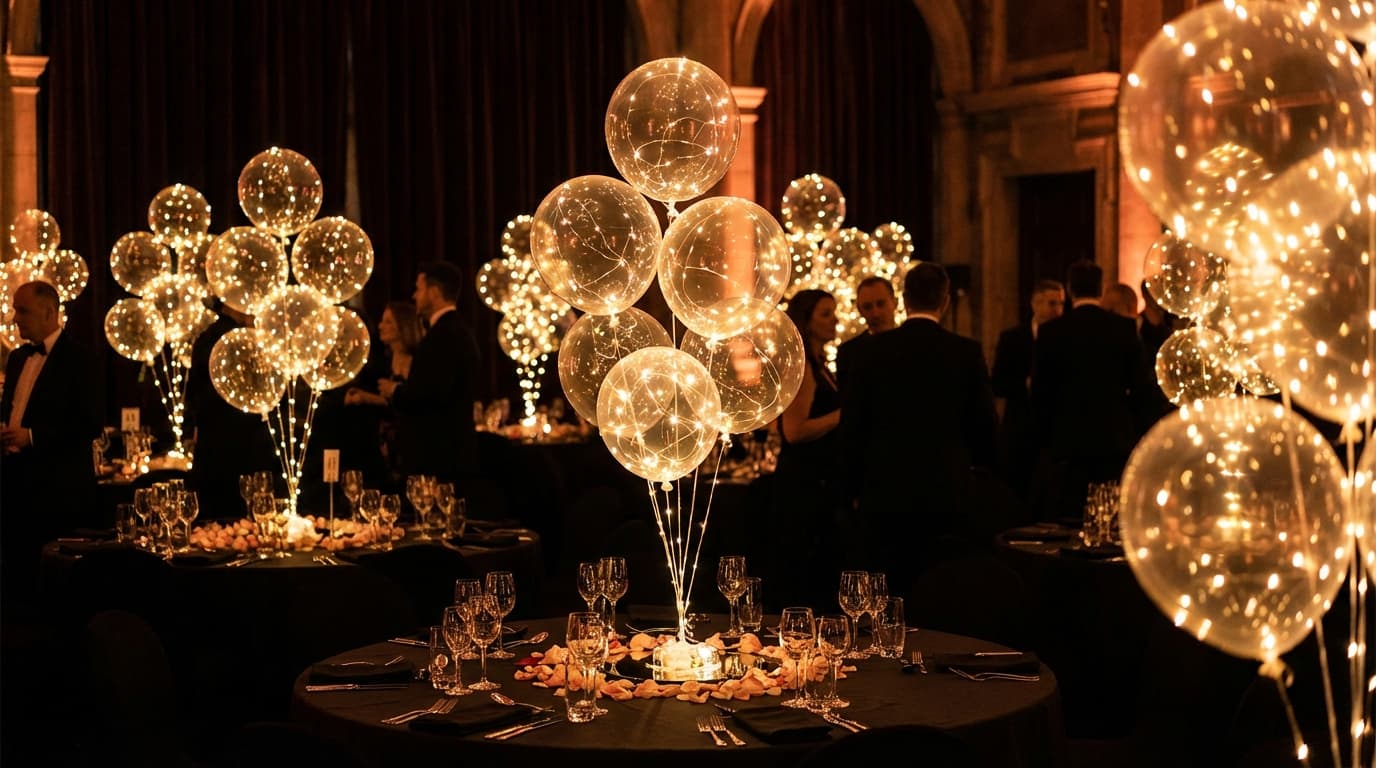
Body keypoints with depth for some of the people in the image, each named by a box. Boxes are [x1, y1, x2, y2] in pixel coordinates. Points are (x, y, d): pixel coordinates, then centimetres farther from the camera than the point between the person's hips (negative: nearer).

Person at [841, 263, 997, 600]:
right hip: (946, 496, 0)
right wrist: (980, 465, 22)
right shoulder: (967, 352, -3)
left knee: (888, 596, 6)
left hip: (884, 496, 1)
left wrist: (855, 488, 12)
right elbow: (984, 424, 2)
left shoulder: (873, 349, -1)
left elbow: (851, 425, 1)